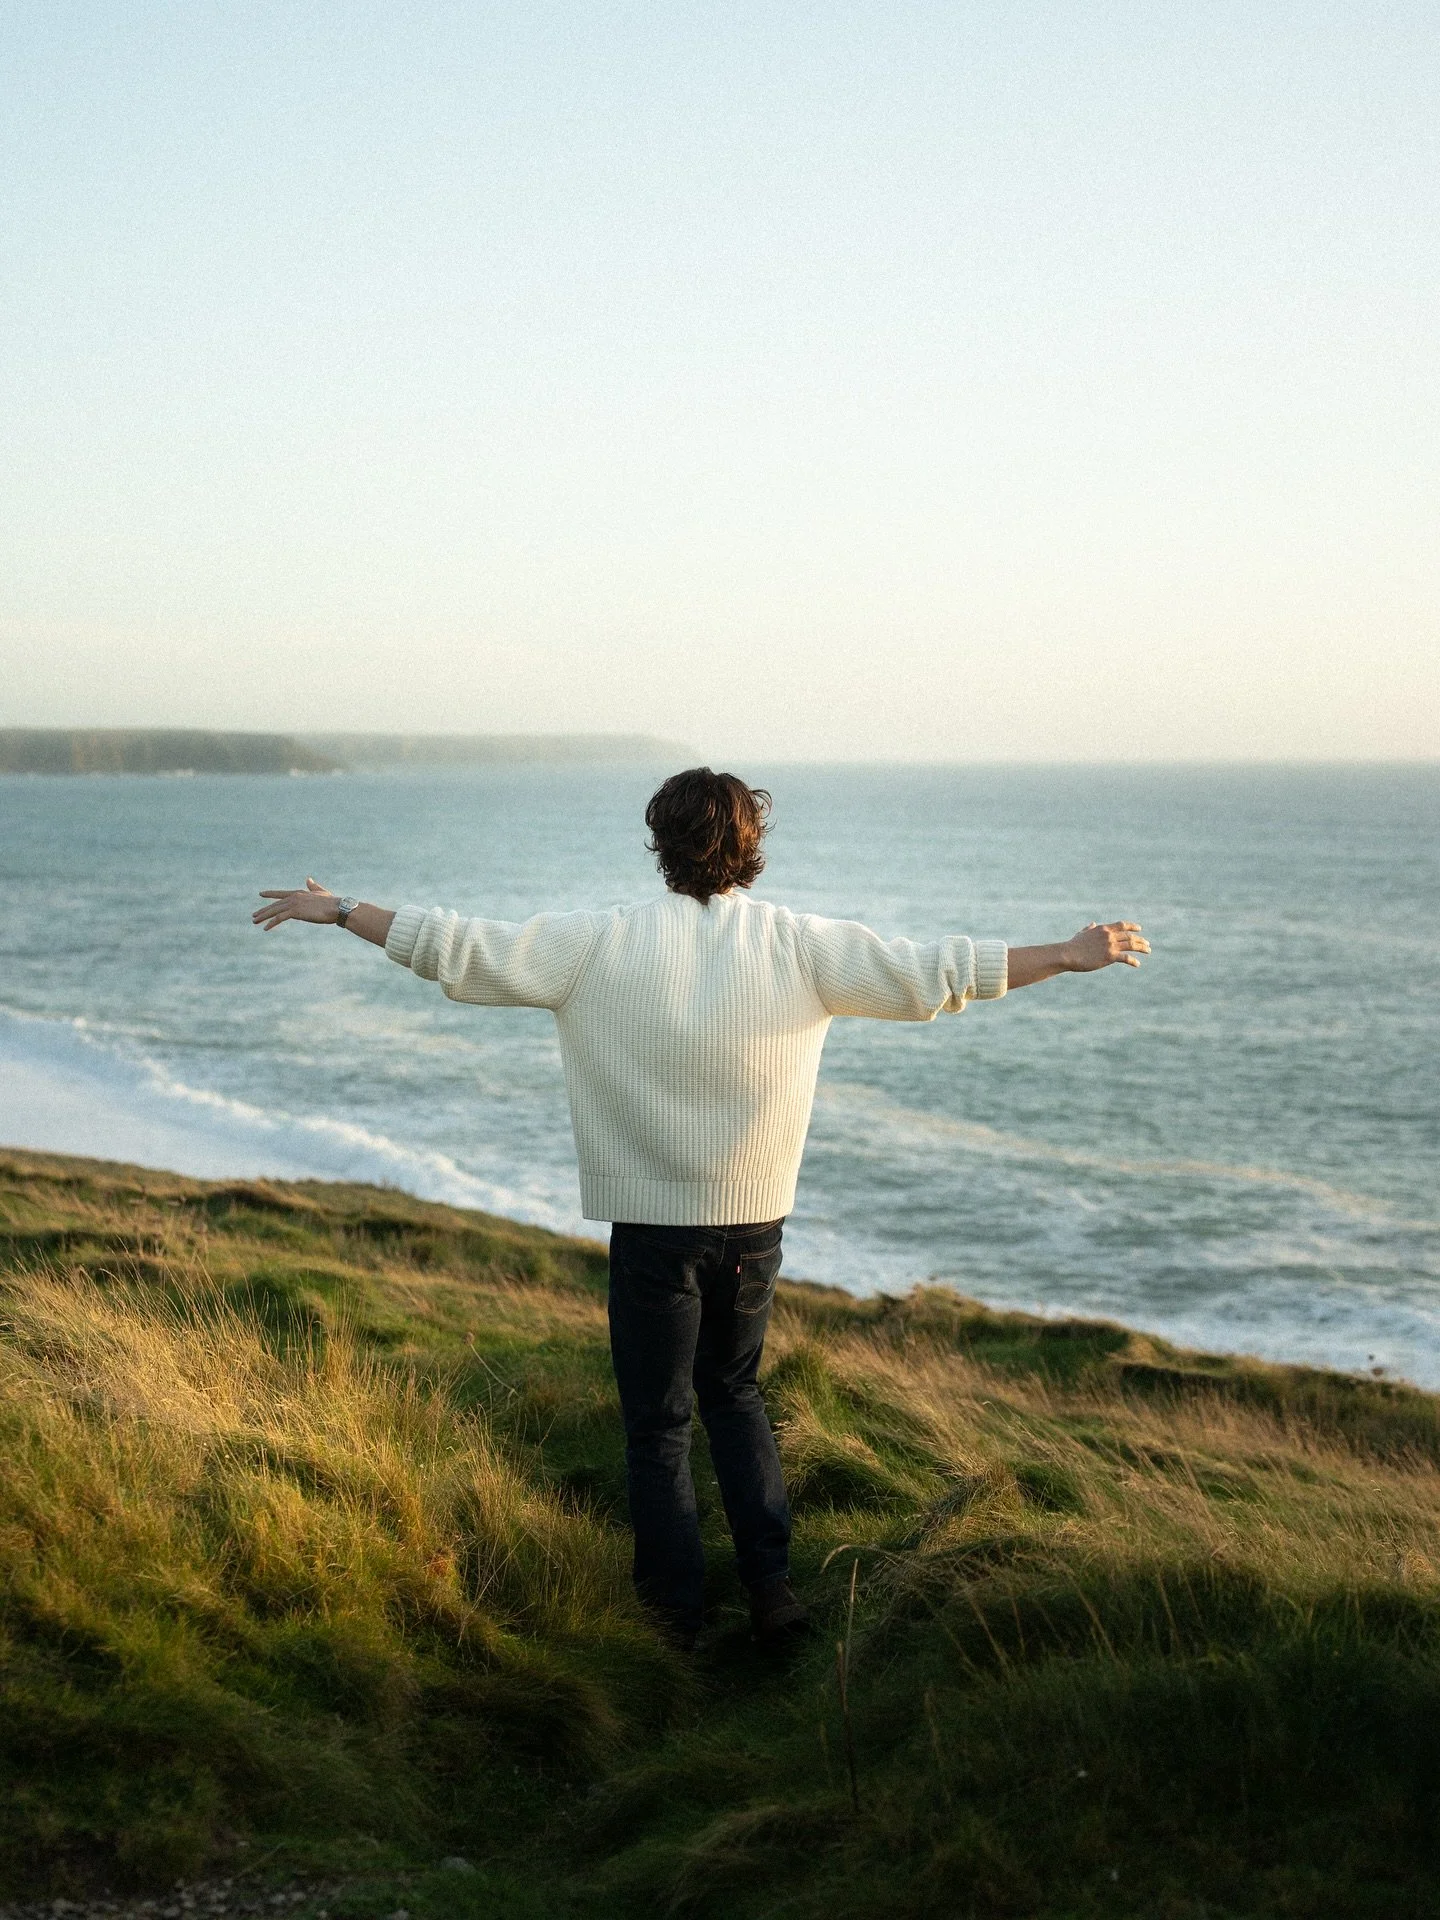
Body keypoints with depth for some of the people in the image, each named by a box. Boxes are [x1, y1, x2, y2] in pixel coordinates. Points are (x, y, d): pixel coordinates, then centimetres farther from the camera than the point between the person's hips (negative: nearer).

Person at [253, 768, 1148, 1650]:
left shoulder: (603, 944, -8)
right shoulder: (799, 944, -4)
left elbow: (466, 950, -7)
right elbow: (930, 974, -3)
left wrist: (338, 910, 3)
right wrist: (1070, 955, 5)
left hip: (654, 1223, -3)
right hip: (756, 1222, 3)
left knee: (658, 1423, 11)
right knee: (735, 1392, 23)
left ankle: (677, 1616, 17)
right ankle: (773, 1590, 20)